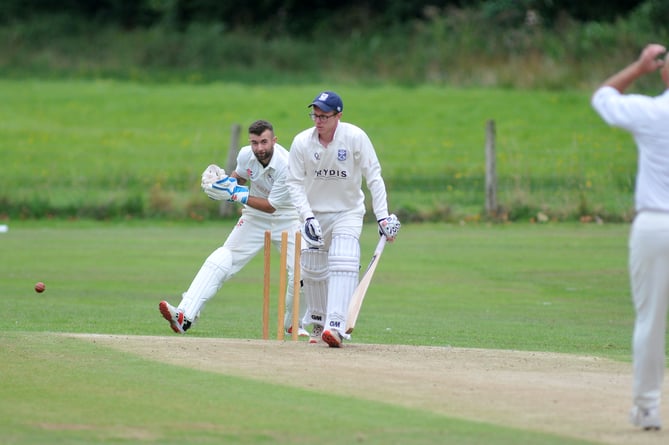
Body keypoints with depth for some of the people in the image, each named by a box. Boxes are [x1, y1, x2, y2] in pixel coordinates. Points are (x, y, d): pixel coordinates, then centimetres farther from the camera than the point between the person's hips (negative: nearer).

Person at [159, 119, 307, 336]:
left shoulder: (285, 166, -28)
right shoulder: (246, 155, -12)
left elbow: (271, 205, -24)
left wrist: (236, 193, -26)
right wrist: (226, 182, -10)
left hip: (287, 219, -3)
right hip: (256, 218, 4)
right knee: (220, 261, -13)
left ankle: (293, 324, 15)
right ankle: (184, 316, -21)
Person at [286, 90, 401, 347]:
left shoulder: (356, 138, -18)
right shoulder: (302, 142, -14)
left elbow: (374, 177, -13)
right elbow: (294, 183, -7)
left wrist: (383, 216, -20)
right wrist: (308, 217, -20)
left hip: (348, 212, -2)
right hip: (314, 213, 3)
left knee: (343, 265, -22)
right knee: (312, 271, 7)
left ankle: (336, 326, -31)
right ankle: (318, 323, 30)